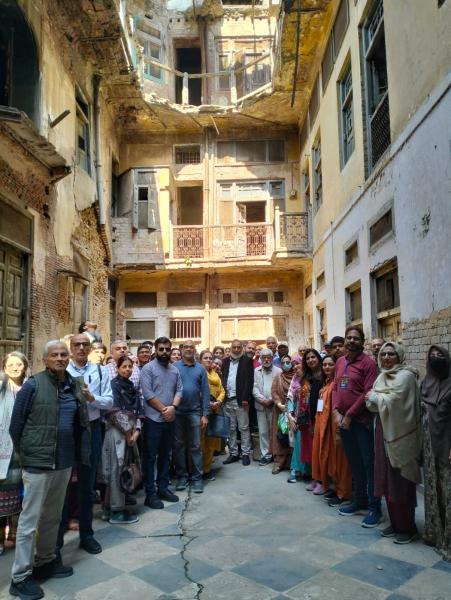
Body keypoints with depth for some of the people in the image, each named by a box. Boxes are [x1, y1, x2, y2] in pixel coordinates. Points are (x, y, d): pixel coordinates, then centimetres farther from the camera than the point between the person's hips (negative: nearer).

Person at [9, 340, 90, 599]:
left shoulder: (75, 385, 4)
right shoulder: (33, 385, -11)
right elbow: (16, 425, -5)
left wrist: (80, 455, 9)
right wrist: (25, 455, 0)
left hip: (65, 462, 5)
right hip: (38, 463, -5)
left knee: (53, 516, 18)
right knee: (30, 519, 5)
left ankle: (46, 561, 35)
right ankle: (20, 577, 18)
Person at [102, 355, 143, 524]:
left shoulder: (133, 387, 15)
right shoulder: (114, 384, -6)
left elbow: (138, 410, 11)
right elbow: (114, 410, -14)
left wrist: (136, 430, -3)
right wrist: (127, 430, -11)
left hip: (131, 431, 7)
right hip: (117, 431, -7)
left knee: (127, 468, 8)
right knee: (117, 469, -3)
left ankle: (108, 507, 19)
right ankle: (117, 511, 4)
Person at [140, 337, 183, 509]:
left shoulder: (175, 370, 10)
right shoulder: (148, 368, -8)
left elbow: (179, 390, 6)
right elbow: (148, 394, -15)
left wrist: (173, 407, -12)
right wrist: (163, 409, -14)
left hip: (170, 419, 6)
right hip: (153, 419, -6)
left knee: (165, 455, 15)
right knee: (150, 457, 2)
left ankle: (163, 488, 26)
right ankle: (150, 494, 9)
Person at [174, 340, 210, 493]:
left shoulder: (200, 369, 5)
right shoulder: (174, 367, 0)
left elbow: (205, 392, 3)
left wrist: (205, 414, -2)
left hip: (195, 412, 1)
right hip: (177, 412, 0)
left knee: (195, 446, 4)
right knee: (179, 445, 9)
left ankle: (197, 478, 12)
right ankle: (181, 476, 21)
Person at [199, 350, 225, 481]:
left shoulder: (215, 374, 19)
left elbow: (222, 391, 14)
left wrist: (218, 402, -4)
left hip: (214, 410, 6)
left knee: (211, 440, 8)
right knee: (200, 440, -6)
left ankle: (207, 468, 18)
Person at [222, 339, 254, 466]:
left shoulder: (247, 361, -1)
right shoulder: (225, 361, 12)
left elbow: (249, 380, -7)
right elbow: (222, 378, 11)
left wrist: (245, 398, -13)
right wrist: (223, 394, -1)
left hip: (240, 400, -4)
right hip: (228, 399, 4)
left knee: (244, 428, 2)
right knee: (231, 428, 10)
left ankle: (245, 453, 10)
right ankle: (233, 453, 20)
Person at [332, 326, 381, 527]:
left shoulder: (368, 363, -10)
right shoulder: (340, 362, 10)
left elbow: (368, 393, -15)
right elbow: (335, 388, 10)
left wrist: (349, 415, -15)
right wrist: (336, 412, -4)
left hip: (362, 420, -6)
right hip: (343, 420, 7)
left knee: (369, 463, 1)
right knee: (354, 463, 16)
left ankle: (374, 507, 10)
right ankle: (360, 501, 30)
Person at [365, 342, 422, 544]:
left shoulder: (405, 375, -12)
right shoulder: (383, 376, 12)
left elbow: (392, 401, -19)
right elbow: (372, 404, 8)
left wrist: (374, 396, -5)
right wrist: (373, 399, -13)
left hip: (401, 435, -7)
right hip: (385, 433, 8)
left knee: (401, 482, 1)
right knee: (387, 480, 12)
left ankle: (408, 527, 16)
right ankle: (395, 523, 26)